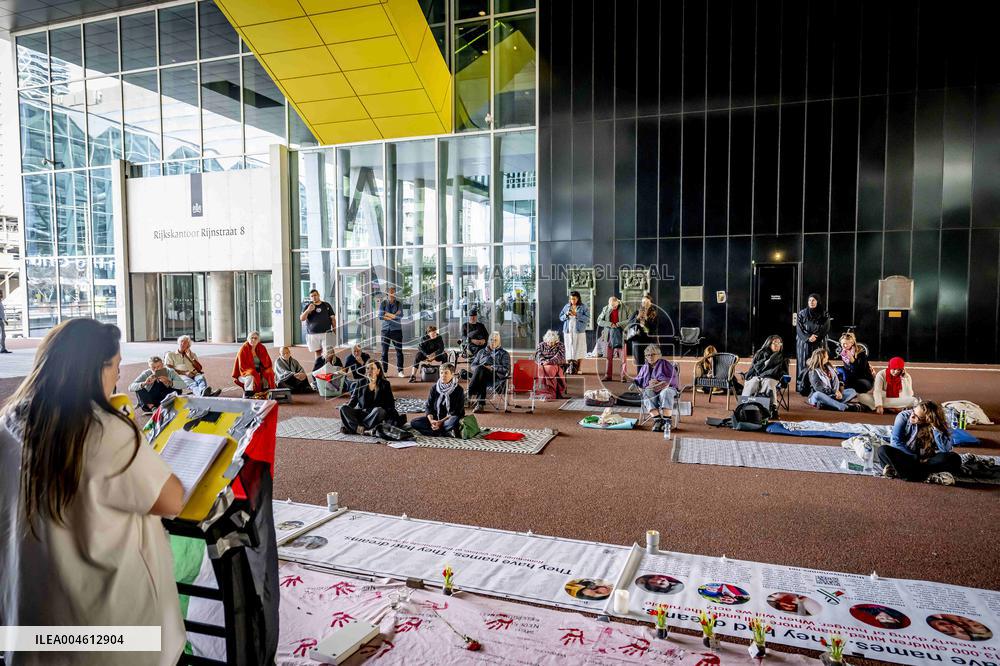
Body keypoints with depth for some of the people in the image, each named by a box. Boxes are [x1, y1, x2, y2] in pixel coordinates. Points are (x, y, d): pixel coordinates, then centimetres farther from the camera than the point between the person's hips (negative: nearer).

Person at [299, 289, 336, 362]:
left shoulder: (326, 305, 10)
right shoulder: (308, 307, 9)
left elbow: (333, 318, 11)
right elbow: (302, 318, -2)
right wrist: (308, 310, -18)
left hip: (326, 333, -1)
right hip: (313, 334, 1)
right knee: (317, 353, 4)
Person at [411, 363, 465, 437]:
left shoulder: (458, 390, -9)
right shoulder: (434, 388, 4)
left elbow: (456, 412, -12)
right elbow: (429, 406, 3)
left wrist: (441, 422, -19)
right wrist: (431, 420, -16)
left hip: (449, 419, -5)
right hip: (436, 418, 5)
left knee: (455, 421, -40)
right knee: (414, 423, -17)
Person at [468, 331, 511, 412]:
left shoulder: (504, 353, 22)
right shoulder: (482, 351, 31)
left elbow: (506, 370, 7)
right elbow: (473, 365, 22)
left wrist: (492, 368, -8)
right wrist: (477, 369, -4)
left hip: (496, 376, -3)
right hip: (481, 375, 3)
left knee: (480, 369, -36)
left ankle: (470, 393, -40)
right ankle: (480, 403, -47)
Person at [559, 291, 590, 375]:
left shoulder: (583, 307, 1)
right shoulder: (566, 306, 12)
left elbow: (587, 318, -8)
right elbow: (561, 317, 13)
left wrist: (576, 314, -16)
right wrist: (566, 315, -7)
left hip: (579, 331, -3)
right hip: (568, 331, 3)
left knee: (579, 349, -4)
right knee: (569, 349, 0)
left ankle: (577, 367, 2)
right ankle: (569, 367, 3)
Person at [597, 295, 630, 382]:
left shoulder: (624, 308, -2)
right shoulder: (605, 309, 5)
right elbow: (599, 321, 4)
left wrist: (619, 324, -15)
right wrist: (609, 324, -11)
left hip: (621, 334, -2)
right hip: (610, 335, 2)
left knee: (623, 356, -1)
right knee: (609, 356, 6)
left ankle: (623, 376, 3)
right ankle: (608, 375, 12)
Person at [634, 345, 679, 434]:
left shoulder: (665, 364, 10)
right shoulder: (644, 368, 23)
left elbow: (673, 378, -4)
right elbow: (638, 381, 11)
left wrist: (660, 383, -20)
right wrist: (648, 383, -10)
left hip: (667, 388, -2)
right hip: (650, 389, 3)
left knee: (665, 393, -39)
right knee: (647, 393, -35)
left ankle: (667, 422, -43)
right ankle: (657, 420, -43)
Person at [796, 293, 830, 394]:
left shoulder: (824, 314, 5)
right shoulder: (801, 313, 6)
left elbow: (826, 328, -3)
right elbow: (799, 329, -2)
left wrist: (816, 336, -17)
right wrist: (808, 338, -17)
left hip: (819, 343, 0)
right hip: (804, 343, 0)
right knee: (804, 365, -4)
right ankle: (803, 389, -2)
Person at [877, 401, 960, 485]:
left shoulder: (937, 425, -9)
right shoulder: (903, 416, -10)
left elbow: (945, 450, -22)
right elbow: (895, 441, -14)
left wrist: (935, 428, -26)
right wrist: (916, 458, -17)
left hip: (927, 461, 1)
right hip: (905, 458, -1)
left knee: (954, 458, -28)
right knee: (882, 450, -29)